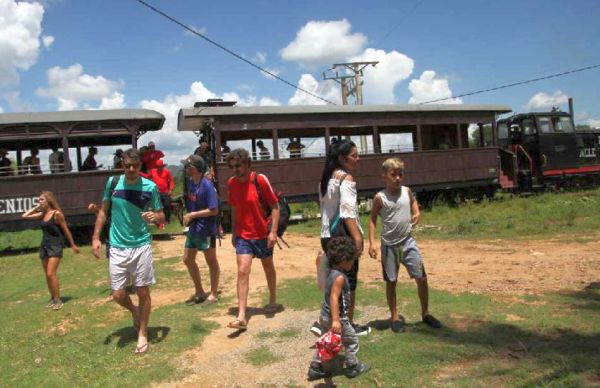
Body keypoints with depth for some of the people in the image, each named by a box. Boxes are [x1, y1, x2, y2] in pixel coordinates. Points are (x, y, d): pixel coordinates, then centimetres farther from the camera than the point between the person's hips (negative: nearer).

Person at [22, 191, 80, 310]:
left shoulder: (57, 214, -11)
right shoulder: (42, 214, 8)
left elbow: (66, 230, -6)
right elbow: (25, 216, 12)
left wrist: (73, 245, -1)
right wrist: (36, 207, 6)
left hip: (55, 246, -7)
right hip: (44, 246, 7)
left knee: (51, 273, -14)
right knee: (48, 275, 10)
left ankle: (58, 299, -6)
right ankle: (52, 298, 20)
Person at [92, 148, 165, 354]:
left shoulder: (150, 187, -6)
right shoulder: (112, 182, -1)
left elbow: (161, 216, 2)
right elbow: (103, 211, 10)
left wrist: (155, 216, -22)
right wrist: (96, 237, 4)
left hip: (141, 246, -1)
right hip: (117, 247, 2)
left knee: (143, 291, 5)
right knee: (118, 294, 3)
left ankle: (143, 335, 21)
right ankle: (135, 311, 36)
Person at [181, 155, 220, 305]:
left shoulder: (207, 186, -21)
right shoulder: (191, 182, 4)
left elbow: (213, 210, -22)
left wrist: (192, 215, -18)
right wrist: (188, 216, 1)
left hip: (206, 230, -9)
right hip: (193, 229, 9)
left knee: (211, 262, 7)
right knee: (188, 259, 16)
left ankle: (213, 294, 21)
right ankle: (199, 292, 31)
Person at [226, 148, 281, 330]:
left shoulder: (260, 179, -14)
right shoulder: (231, 183, -1)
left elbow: (275, 206, -11)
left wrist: (273, 231, -17)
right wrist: (233, 232, 12)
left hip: (263, 234, -2)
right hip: (243, 235, 2)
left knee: (268, 268, 16)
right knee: (242, 272, -8)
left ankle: (273, 301, 38)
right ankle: (241, 316, -8)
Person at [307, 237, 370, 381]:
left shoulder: (332, 272, 5)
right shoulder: (340, 277, -24)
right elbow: (334, 298, -30)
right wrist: (336, 320, -34)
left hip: (325, 316, 9)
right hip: (336, 317, -9)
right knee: (352, 340, 11)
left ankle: (315, 369, 23)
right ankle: (353, 368, 24)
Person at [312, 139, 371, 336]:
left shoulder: (326, 178, 14)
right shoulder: (346, 178, -12)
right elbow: (348, 212, -22)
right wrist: (357, 237, -25)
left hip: (327, 236, 8)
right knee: (349, 281, 6)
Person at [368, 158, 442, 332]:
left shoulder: (406, 191, 0)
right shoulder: (380, 197, -10)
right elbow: (372, 219, -2)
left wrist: (417, 213, 3)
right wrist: (372, 242, -8)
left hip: (408, 242, 3)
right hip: (389, 245, -3)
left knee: (422, 278, 3)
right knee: (391, 282, 7)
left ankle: (425, 313, 22)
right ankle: (395, 317, 23)